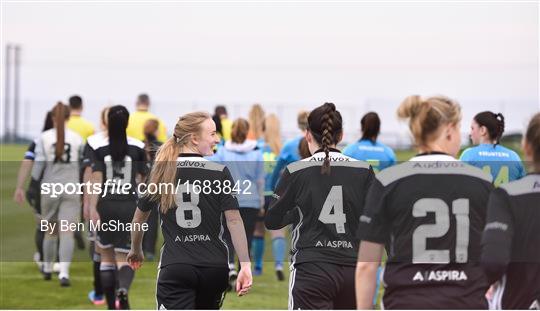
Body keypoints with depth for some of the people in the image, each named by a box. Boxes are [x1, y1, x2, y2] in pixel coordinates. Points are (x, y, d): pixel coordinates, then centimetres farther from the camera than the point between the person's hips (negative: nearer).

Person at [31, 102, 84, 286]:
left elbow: (38, 165, -7)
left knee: (50, 230, 17)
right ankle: (64, 272, -17)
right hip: (71, 188, -1)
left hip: (49, 188, 1)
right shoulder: (77, 138, -2)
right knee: (67, 232, -4)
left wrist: (35, 181, 12)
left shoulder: (43, 138, -5)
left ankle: (47, 268, 32)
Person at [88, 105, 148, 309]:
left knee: (107, 257, 15)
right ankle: (123, 289, -29)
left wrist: (92, 207, -13)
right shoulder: (137, 148, 1)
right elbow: (140, 180, 5)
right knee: (124, 258, 2)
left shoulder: (99, 147, -4)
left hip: (105, 205, 0)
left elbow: (96, 179, -11)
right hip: (129, 205, 0)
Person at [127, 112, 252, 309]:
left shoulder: (160, 172, 4)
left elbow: (139, 218, 15)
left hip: (174, 267, -1)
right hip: (214, 267, 1)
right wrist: (245, 265, -10)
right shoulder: (220, 173, -3)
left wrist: (136, 251, 33)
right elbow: (233, 220, -10)